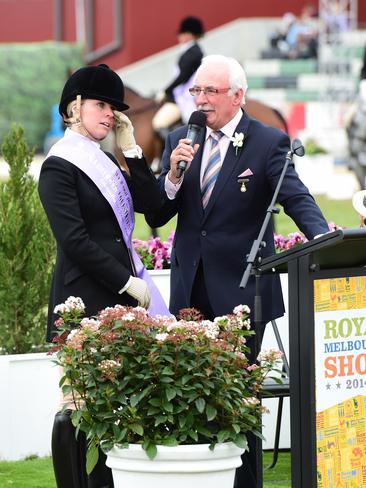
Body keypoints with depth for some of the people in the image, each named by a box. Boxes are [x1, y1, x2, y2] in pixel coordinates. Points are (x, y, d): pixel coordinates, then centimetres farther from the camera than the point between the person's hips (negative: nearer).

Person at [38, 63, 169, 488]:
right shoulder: (59, 167, -7)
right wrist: (127, 283, -14)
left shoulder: (104, 161, 18)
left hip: (120, 294, 8)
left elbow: (148, 203, 10)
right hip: (85, 301, -8)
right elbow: (74, 241, -15)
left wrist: (131, 149, 5)